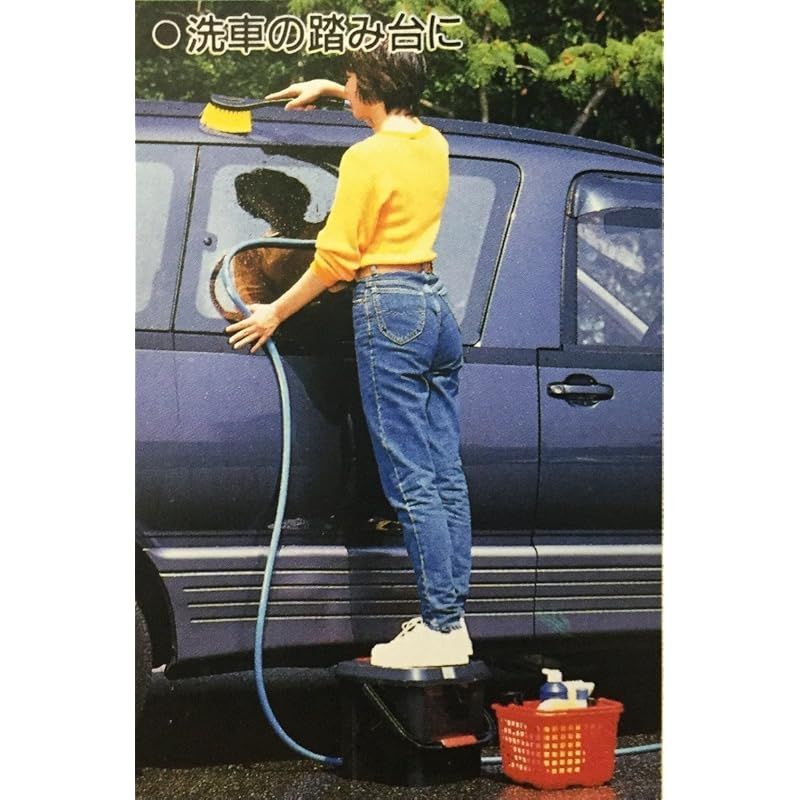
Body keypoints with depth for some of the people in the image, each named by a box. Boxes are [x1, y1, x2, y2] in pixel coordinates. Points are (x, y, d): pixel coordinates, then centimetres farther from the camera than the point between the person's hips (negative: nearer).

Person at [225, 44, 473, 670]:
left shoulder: (367, 158, -12)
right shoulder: (434, 144, 11)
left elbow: (335, 260, -10)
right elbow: (399, 111, 37)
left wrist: (275, 314, 1)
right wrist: (329, 89, 39)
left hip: (388, 309, -8)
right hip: (438, 308, 8)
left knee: (411, 481, -7)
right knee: (446, 472, 8)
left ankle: (440, 627, -6)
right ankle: (454, 617, 11)